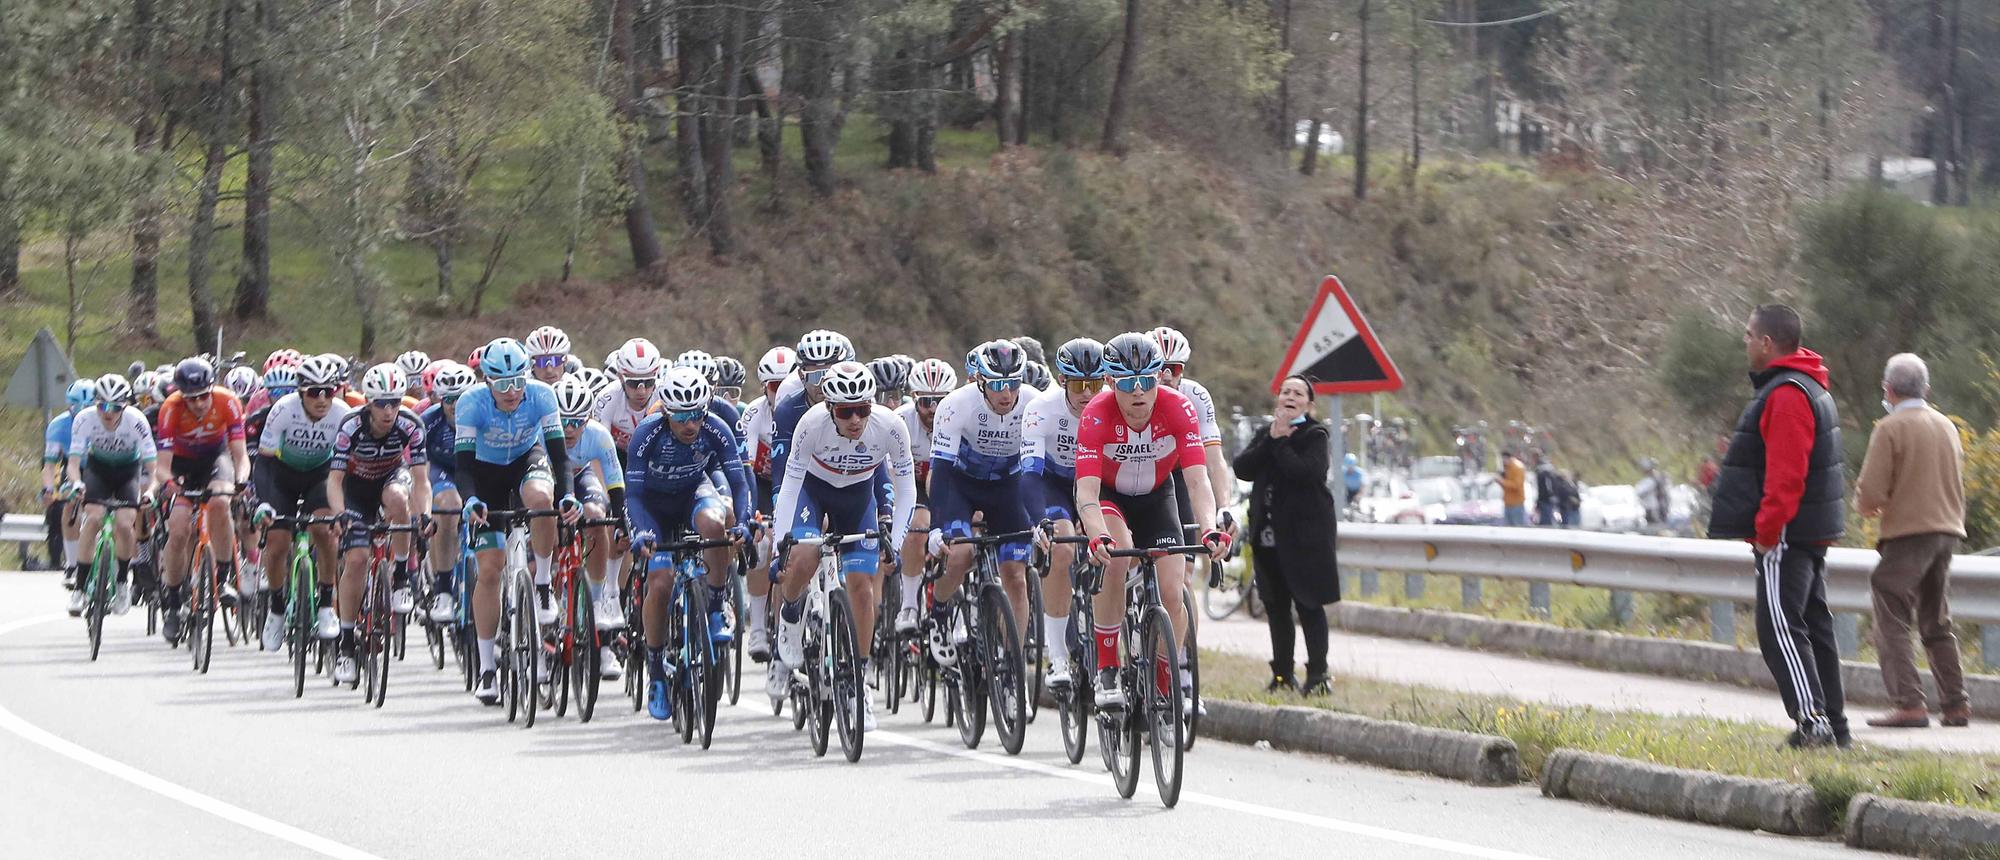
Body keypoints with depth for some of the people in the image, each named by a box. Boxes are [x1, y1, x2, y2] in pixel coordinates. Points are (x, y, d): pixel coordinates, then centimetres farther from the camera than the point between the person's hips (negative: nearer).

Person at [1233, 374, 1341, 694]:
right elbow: (1242, 468, -2)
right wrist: (1271, 439, -10)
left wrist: (1280, 443, -14)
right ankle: (1282, 673, 18)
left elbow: (1305, 471, -21)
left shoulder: (1314, 436, -3)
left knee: (1308, 604, -8)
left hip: (1305, 534, -6)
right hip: (1268, 535, 6)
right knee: (1275, 605, 10)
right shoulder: (1264, 434, 15)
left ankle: (1318, 673, -7)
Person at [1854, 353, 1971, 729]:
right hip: (1946, 531, 7)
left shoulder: (1890, 429, -10)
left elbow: (1871, 491, -13)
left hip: (1907, 533, -7)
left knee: (1892, 624, -5)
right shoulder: (1946, 426, 12)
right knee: (1937, 624, 17)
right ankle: (1956, 705, 14)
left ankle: (1909, 705, -14)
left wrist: (1865, 505, 7)